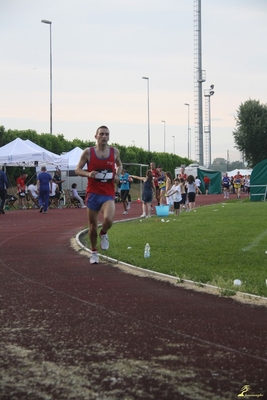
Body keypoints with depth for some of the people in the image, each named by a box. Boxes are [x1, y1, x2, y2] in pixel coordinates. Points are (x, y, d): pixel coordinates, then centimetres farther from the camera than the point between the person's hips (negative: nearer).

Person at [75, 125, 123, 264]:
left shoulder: (114, 151, 2)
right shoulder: (88, 152, -3)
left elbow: (119, 165, 22)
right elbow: (77, 170, 2)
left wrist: (117, 175, 2)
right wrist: (88, 174, -18)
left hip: (108, 194, 0)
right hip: (93, 194, 0)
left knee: (108, 220, -26)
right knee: (93, 226, 7)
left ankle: (104, 234, 9)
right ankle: (94, 252, 28)